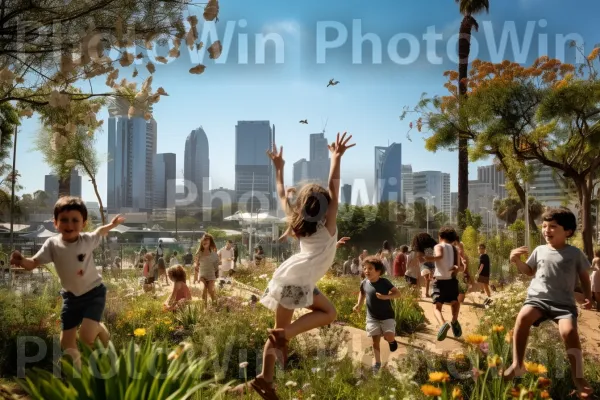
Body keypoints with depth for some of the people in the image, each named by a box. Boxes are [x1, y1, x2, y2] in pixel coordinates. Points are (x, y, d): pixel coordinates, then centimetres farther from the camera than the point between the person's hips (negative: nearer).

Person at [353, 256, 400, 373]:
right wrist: (359, 305, 2)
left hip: (387, 316, -2)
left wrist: (386, 297, -26)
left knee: (389, 337, -15)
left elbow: (398, 293, -10)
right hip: (372, 317, 3)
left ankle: (392, 340, 21)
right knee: (375, 341, 2)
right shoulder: (364, 283, -5)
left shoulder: (384, 282, -15)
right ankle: (377, 363, 15)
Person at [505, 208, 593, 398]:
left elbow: (584, 277, 15)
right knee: (523, 317, -30)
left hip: (564, 302, -1)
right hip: (538, 298, 2)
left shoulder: (575, 253, 4)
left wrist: (588, 297, 3)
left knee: (569, 331, -29)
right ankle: (517, 365, -20)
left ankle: (578, 378, -10)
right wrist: (517, 261, 6)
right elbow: (529, 271, 24)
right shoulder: (539, 250, 10)